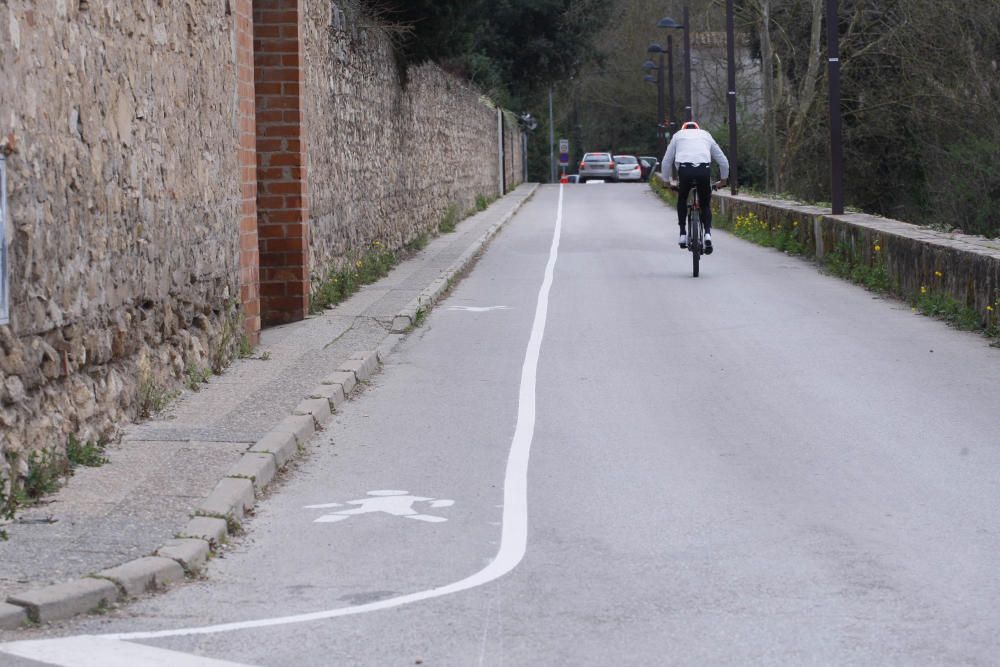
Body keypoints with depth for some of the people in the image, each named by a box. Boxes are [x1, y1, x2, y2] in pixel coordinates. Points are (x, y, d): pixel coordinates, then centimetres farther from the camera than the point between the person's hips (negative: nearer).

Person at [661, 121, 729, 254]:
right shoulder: (706, 135, 31)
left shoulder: (678, 135, 28)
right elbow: (723, 161, 30)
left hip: (685, 170, -1)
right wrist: (723, 180, 42)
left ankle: (683, 234, 17)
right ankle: (707, 233, -5)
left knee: (682, 200, 26)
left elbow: (666, 162, 25)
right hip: (704, 170, 1)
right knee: (705, 204, 18)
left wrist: (669, 181, 37)